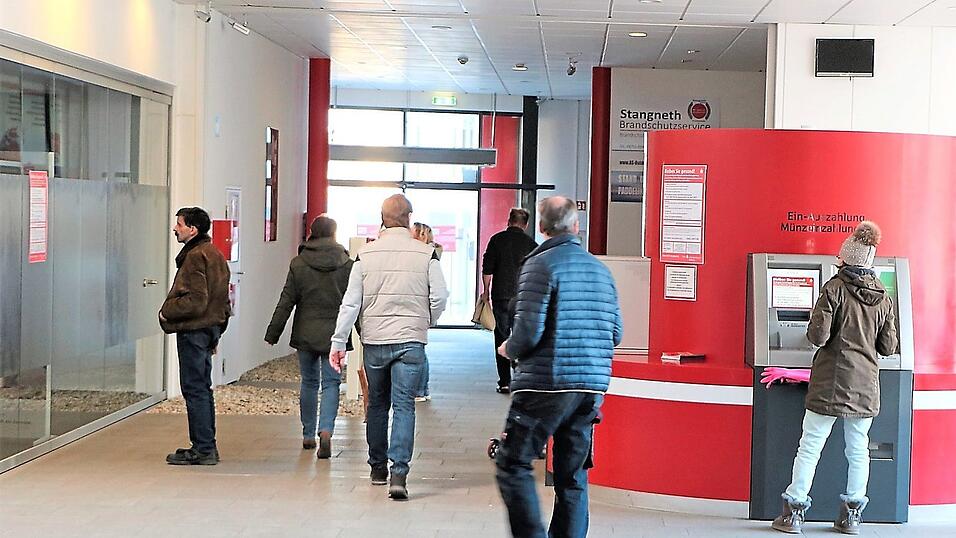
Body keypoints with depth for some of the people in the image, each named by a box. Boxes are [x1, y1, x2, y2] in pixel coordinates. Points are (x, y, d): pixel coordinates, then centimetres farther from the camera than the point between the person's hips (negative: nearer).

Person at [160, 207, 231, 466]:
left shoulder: (195, 257, -16)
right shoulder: (215, 255, 15)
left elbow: (196, 301, -22)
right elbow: (222, 300, 19)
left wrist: (167, 310, -9)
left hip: (193, 330, -10)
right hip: (210, 329, 10)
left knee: (194, 390, -5)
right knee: (203, 389, 15)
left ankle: (203, 449, -3)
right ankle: (207, 447, 20)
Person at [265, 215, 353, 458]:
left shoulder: (299, 264, -2)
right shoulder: (347, 263, -3)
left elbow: (286, 302, -2)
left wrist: (273, 333, 4)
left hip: (306, 334, 1)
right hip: (335, 334, -1)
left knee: (308, 382, 15)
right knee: (331, 383, 2)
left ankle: (308, 435, 22)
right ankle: (326, 430, -19)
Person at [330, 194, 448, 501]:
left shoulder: (366, 254, -1)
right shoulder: (426, 254, -5)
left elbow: (350, 303, -1)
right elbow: (439, 298, -5)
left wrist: (339, 343, 3)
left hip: (374, 341, 2)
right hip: (411, 342, -2)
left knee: (377, 404, 17)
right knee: (404, 406, -2)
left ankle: (378, 468, 28)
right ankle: (399, 474, -13)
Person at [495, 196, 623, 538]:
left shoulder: (540, 264, -9)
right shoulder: (600, 269, 11)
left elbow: (529, 330, -15)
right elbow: (615, 331, 13)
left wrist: (508, 350, 5)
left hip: (546, 385, -6)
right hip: (592, 387, 7)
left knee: (513, 465, 0)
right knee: (573, 477, 11)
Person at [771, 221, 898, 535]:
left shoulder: (835, 289, -10)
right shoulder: (883, 298, 5)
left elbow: (818, 335, -15)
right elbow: (889, 347, 8)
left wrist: (818, 330, 8)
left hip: (832, 382, -4)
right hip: (865, 385, 4)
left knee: (809, 447, 1)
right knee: (858, 451, 11)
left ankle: (794, 512, 3)